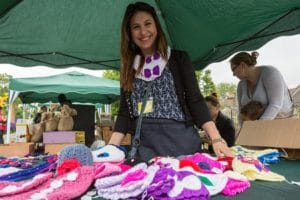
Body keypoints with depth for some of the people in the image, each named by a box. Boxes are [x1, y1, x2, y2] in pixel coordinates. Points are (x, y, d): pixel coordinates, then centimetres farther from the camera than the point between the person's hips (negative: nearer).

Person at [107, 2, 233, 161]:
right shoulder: (129, 68, 10)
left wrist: (216, 139, -14)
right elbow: (124, 112, 8)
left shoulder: (178, 58, 3)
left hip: (181, 142, -2)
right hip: (145, 146, 2)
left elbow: (195, 101, -2)